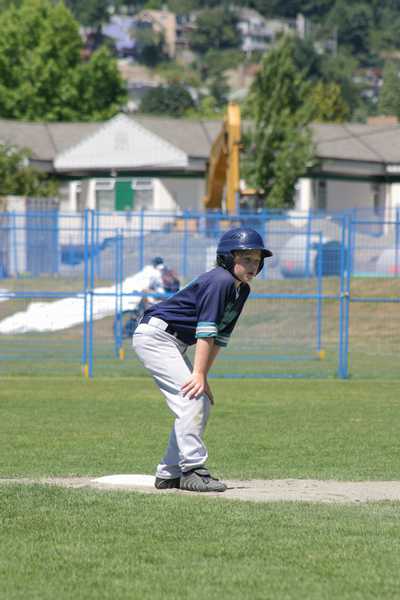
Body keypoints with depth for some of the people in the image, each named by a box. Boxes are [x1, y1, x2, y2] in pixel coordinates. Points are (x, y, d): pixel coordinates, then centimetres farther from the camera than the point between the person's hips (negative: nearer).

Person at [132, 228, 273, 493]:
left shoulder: (242, 290, 8)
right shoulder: (220, 280, -21)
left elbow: (219, 337, 10)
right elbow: (205, 331, -25)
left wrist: (203, 375, 4)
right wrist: (199, 374, -28)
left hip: (175, 345, 10)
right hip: (154, 335, -10)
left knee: (202, 405, 9)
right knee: (192, 399, -19)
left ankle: (169, 474, 12)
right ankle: (193, 470, -18)